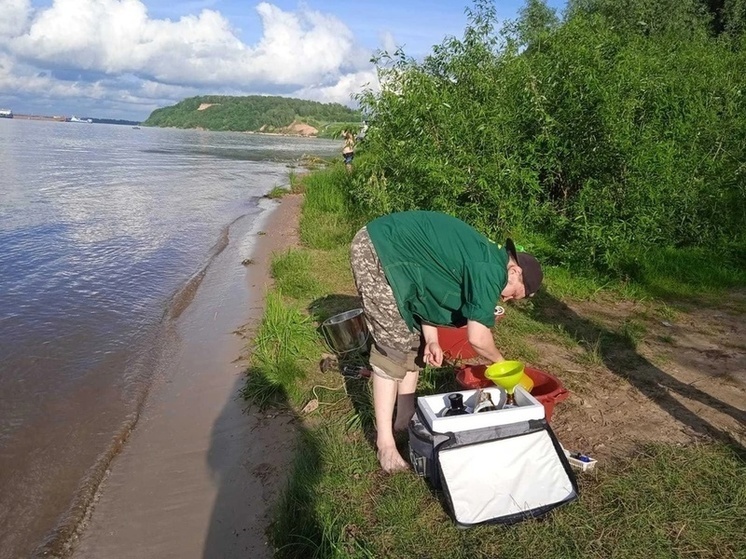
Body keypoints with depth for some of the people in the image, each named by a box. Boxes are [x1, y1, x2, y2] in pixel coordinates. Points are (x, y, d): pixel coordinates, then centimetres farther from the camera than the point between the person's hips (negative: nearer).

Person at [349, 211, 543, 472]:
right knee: (394, 347, -8)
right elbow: (477, 338, -19)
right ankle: (384, 440, 1)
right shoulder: (492, 270, -17)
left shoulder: (484, 257, 12)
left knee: (414, 338, 14)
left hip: (393, 252, 10)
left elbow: (430, 289, 13)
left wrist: (431, 339, 4)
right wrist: (500, 361, 1)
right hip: (376, 252, -10)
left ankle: (405, 416, 26)